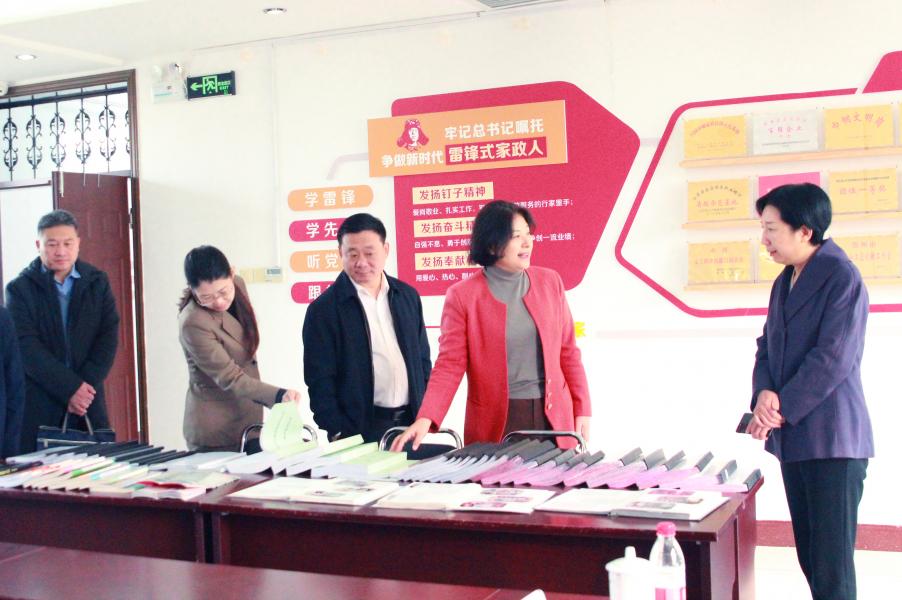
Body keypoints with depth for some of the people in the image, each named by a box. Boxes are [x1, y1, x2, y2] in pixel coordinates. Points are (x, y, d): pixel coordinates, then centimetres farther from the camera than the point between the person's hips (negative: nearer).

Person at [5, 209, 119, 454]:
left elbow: (109, 337, 1)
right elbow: (27, 347, -9)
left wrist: (85, 385, -11)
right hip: (38, 405, -2)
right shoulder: (20, 288, 0)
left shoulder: (97, 282, 8)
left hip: (88, 402, 2)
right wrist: (71, 388, -16)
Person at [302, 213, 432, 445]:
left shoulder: (408, 296, 8)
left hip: (411, 423, 4)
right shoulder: (323, 310, -6)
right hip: (360, 430, -4)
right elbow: (320, 381, -6)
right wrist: (339, 435, -11)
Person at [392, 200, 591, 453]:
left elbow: (568, 351, 8)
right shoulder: (462, 296, -6)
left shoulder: (549, 282, 4)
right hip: (496, 423, -3)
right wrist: (426, 419, -20)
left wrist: (583, 410, 5)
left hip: (554, 416, 3)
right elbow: (450, 365, -8)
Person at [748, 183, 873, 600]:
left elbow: (833, 358, -17)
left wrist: (782, 407, -13)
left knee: (832, 566, -5)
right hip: (793, 440, 8)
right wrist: (765, 394, -6)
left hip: (832, 441, -8)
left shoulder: (841, 277, -11)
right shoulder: (784, 283, 15)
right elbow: (767, 348, 14)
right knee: (809, 557, 13)